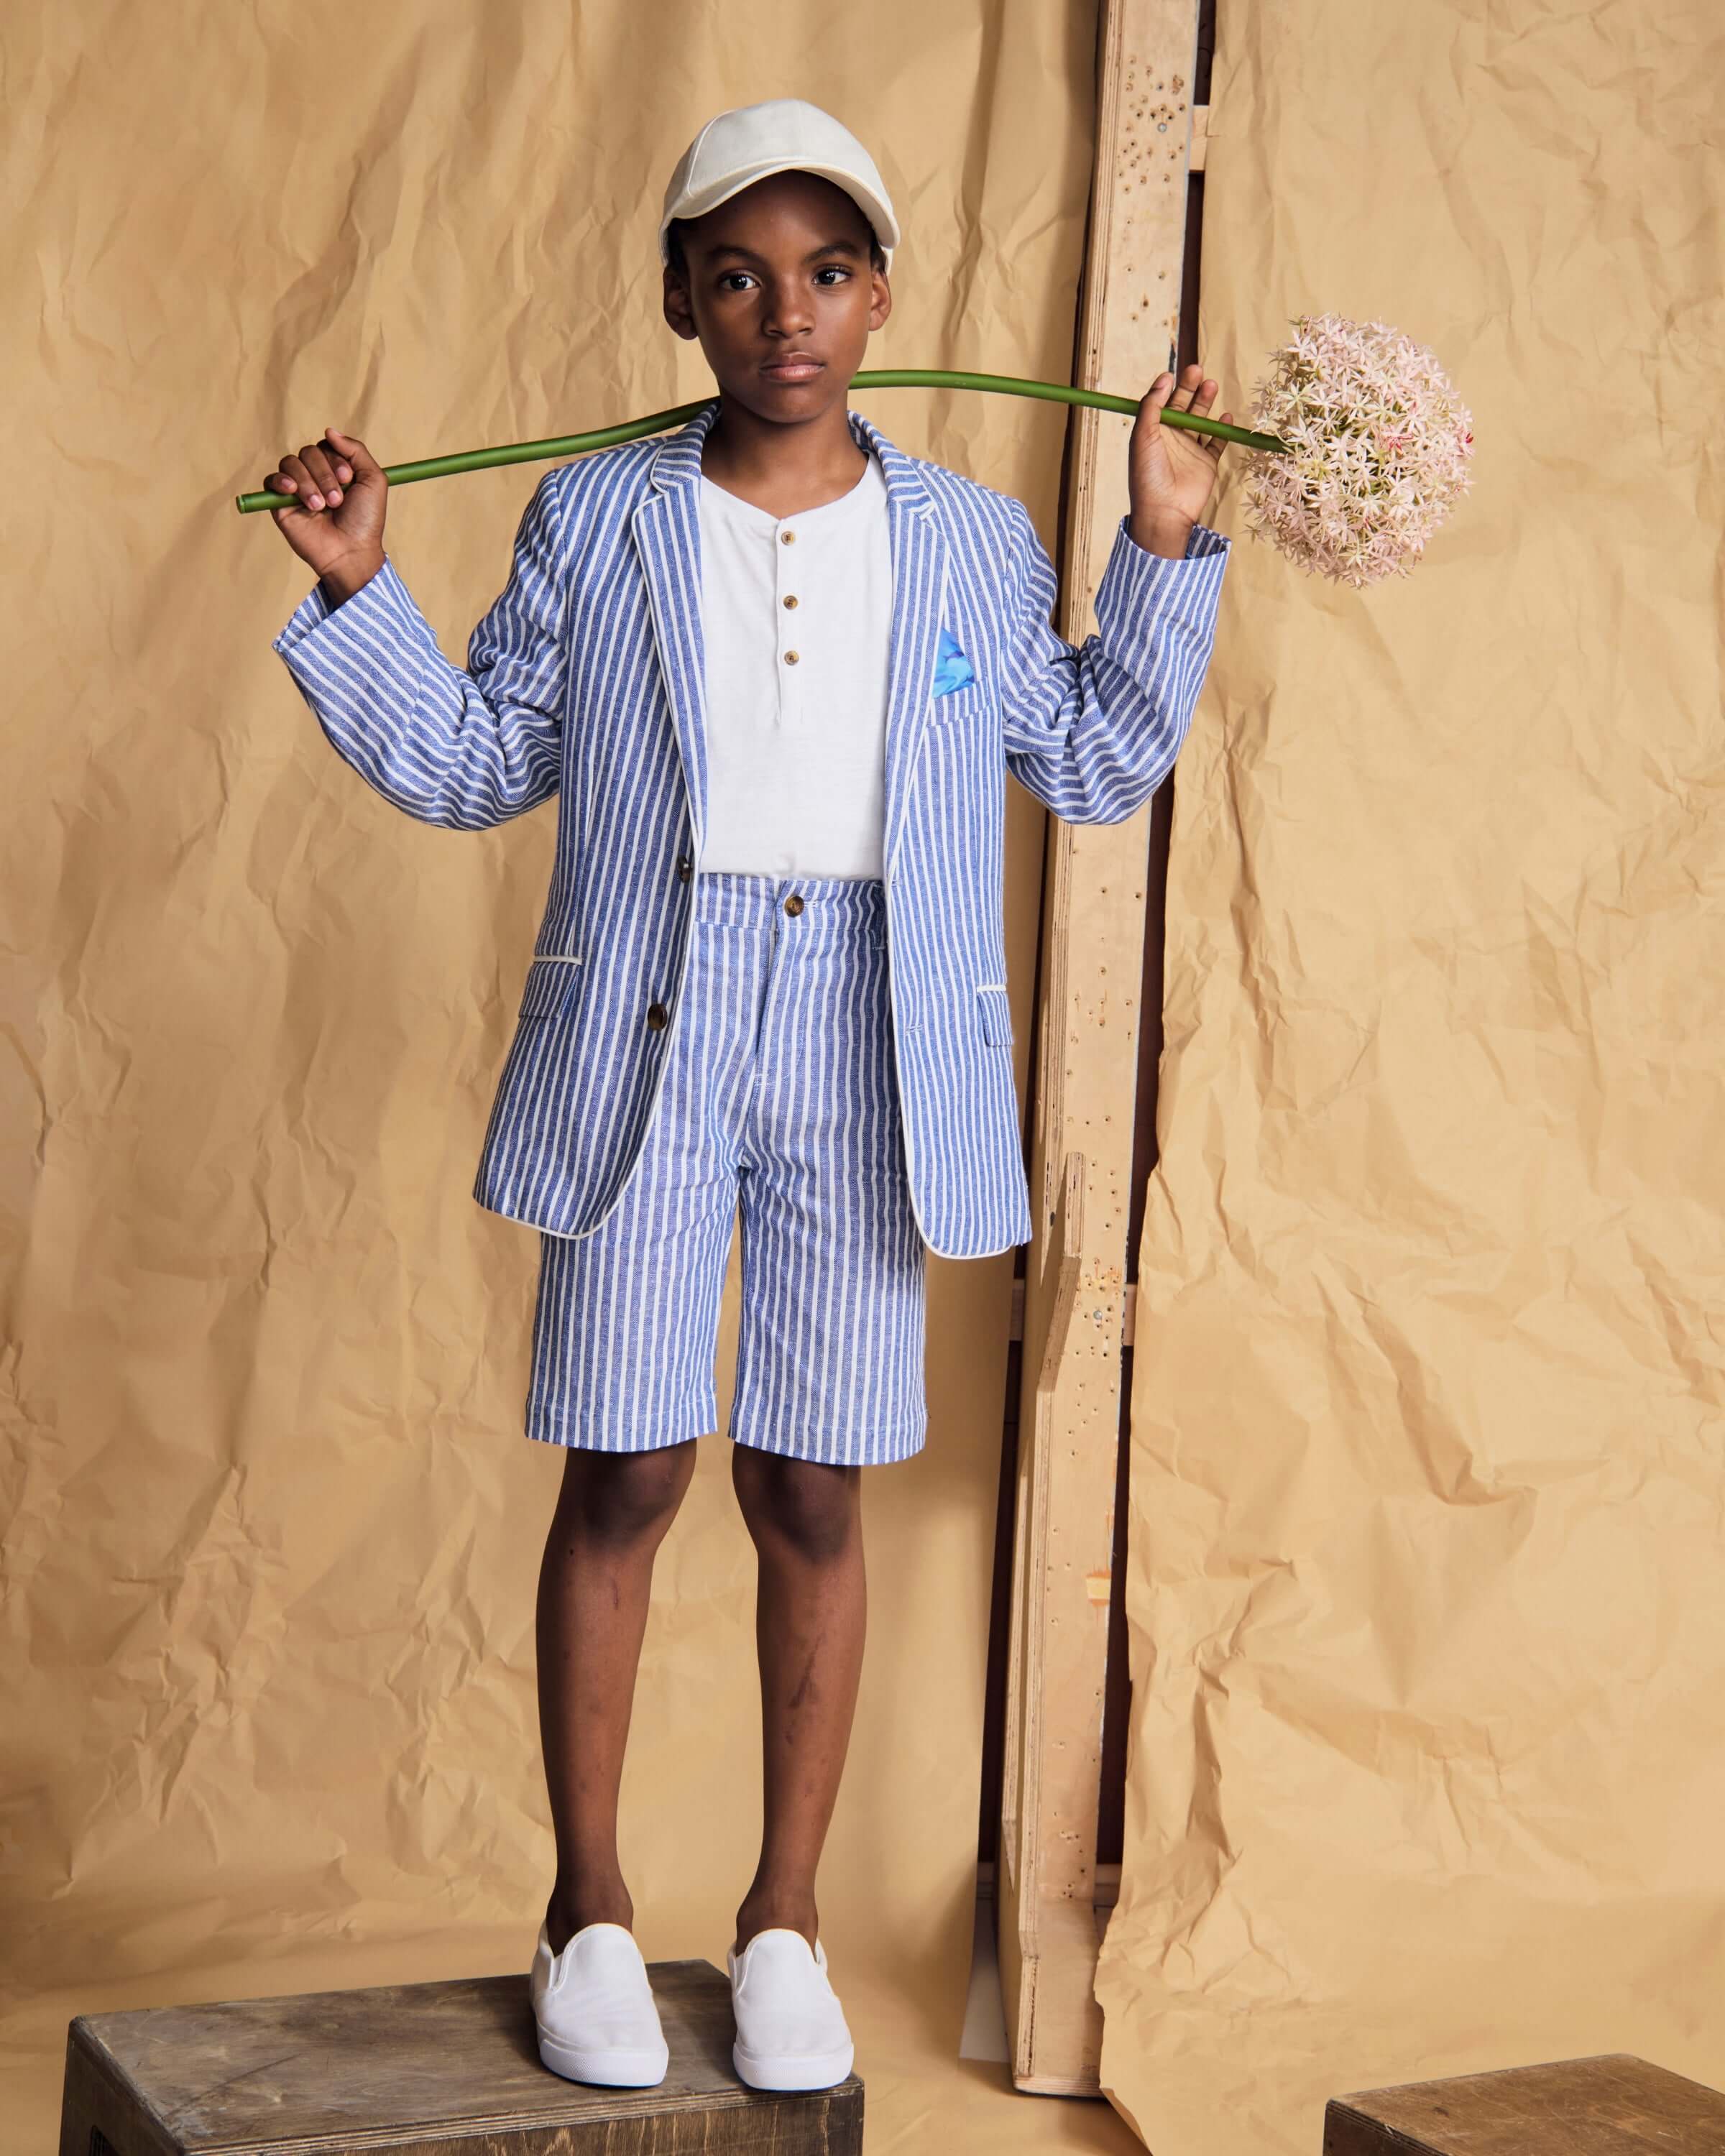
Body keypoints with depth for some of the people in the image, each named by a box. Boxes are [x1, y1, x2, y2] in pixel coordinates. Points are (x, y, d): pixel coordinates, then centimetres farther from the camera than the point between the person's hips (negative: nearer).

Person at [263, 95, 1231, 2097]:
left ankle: (783, 1917, 20)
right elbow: (472, 760, 11)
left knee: (814, 1491, 5)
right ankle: (588, 1909, 16)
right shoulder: (590, 522, 6)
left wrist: (1164, 555, 7)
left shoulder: (973, 543, 9)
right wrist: (359, 590, 0)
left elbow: (1094, 758, 14)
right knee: (624, 1473, -1)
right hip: (645, 1036, -1)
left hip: (869, 1049, 1)